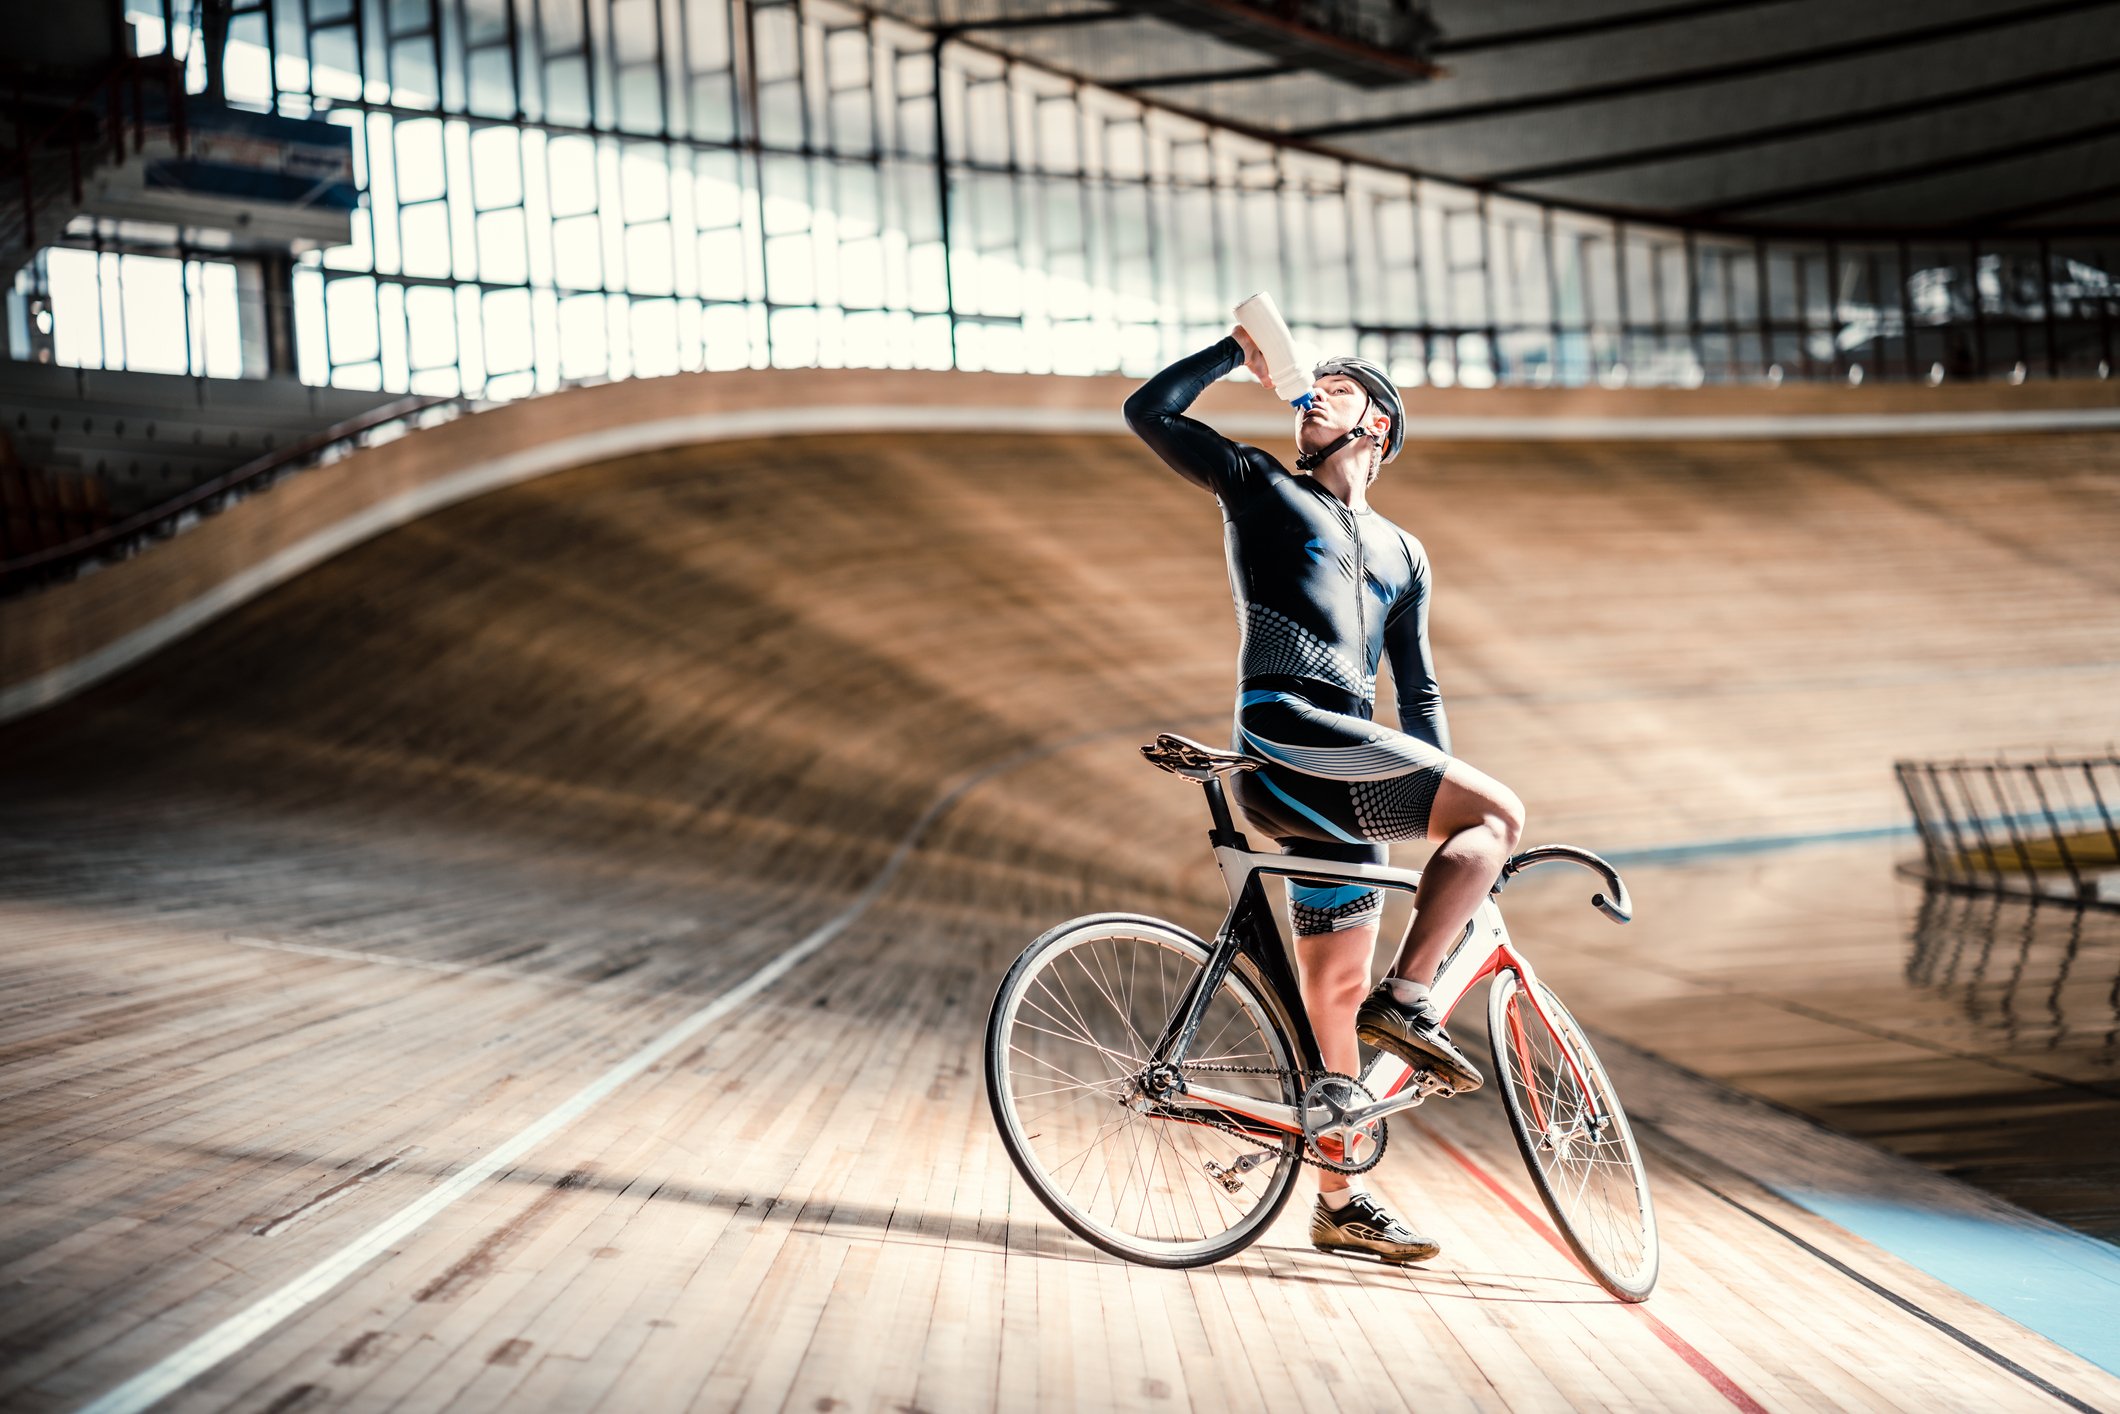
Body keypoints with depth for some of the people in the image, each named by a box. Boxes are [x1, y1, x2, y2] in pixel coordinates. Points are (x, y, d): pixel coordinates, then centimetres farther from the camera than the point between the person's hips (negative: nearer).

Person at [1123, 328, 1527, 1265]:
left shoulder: (1402, 554, 27)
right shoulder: (1260, 487, 13)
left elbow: (1416, 687, 26)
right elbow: (1149, 412, 7)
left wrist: (1442, 797, 16)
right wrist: (1237, 350, 14)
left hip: (1345, 770, 6)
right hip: (1286, 737, -6)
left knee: (1337, 992, 7)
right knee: (1501, 813, -20)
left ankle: (1340, 1203, 13)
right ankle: (1405, 1000, -19)